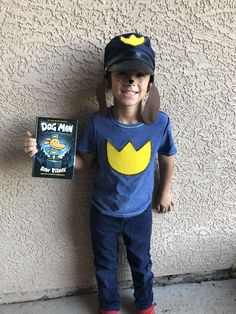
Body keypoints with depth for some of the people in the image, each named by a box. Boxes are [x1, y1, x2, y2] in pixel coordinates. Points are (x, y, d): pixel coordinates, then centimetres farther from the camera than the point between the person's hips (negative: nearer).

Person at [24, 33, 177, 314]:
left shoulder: (160, 122, -22)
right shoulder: (98, 122, -23)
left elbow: (167, 159, -4)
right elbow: (85, 162, -8)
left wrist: (164, 192, 9)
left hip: (140, 212, 0)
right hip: (103, 212, 0)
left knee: (141, 262, 25)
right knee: (105, 264, 23)